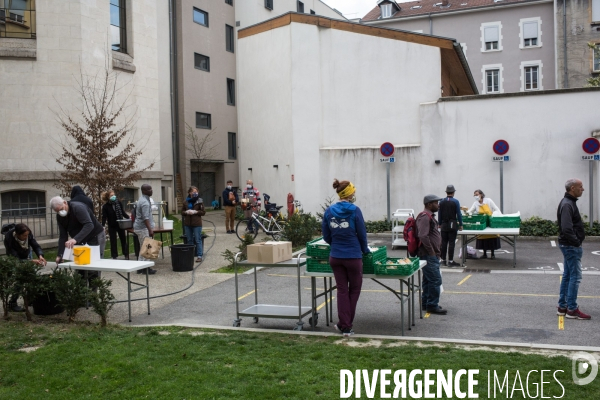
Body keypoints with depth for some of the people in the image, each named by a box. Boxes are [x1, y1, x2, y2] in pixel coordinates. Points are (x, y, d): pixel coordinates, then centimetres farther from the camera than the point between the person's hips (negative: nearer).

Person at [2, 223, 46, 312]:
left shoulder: (28, 234, -30)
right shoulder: (9, 239, -39)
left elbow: (36, 245, -21)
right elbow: (15, 259, -35)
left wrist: (40, 255, -41)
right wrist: (31, 261, -43)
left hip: (26, 255, 4)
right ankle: (12, 304, -1)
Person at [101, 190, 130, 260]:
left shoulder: (119, 203, -2)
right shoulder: (106, 206, -10)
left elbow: (123, 213, 6)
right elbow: (104, 217, -12)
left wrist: (128, 218, -6)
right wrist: (103, 225, -24)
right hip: (112, 226, -2)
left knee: (123, 240, 10)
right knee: (113, 241, 5)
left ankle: (126, 255, 22)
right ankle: (114, 257, 15)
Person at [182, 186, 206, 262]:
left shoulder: (199, 201, -1)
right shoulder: (186, 202, 8)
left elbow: (203, 212, -2)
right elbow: (182, 212, 12)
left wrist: (195, 212, -15)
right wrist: (186, 212, -8)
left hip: (197, 224, -4)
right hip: (187, 224, 4)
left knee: (198, 240, -2)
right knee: (189, 240, 11)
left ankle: (199, 256, 3)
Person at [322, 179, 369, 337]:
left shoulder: (329, 211, 1)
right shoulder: (354, 210, -11)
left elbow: (326, 236, 7)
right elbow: (362, 234, -5)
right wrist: (365, 250, 13)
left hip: (335, 257, 4)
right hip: (353, 256, -4)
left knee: (342, 290, 11)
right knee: (354, 289, 13)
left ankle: (344, 326, 11)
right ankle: (347, 324, 16)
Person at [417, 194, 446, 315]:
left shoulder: (429, 216, 18)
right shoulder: (425, 216, -16)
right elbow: (423, 236, -27)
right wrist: (431, 251, -20)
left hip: (431, 255, 11)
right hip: (429, 255, -11)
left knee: (428, 280, 15)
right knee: (435, 280, -8)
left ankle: (426, 303, 23)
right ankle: (432, 306, -2)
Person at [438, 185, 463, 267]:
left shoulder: (442, 202, 4)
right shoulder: (455, 202, -7)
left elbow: (439, 214, 8)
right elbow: (458, 214, -6)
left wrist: (440, 224, 17)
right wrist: (460, 225, 1)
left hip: (444, 225, 4)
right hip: (452, 225, -4)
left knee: (444, 243, 8)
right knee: (451, 243, -2)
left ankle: (443, 260, 12)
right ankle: (450, 261, -2)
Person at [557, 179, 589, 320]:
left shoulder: (569, 202, 14)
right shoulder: (567, 205, -19)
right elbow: (567, 229, -28)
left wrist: (577, 242, 13)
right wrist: (577, 243, -18)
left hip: (569, 246, 11)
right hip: (571, 246, -11)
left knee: (567, 276, 14)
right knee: (575, 277, -5)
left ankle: (562, 306, 20)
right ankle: (572, 310, 0)